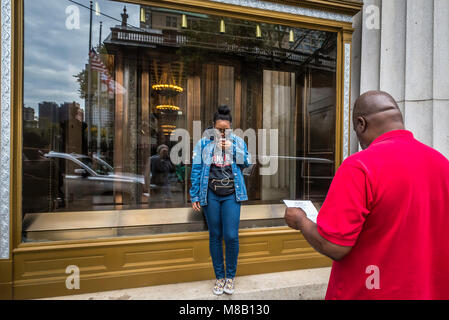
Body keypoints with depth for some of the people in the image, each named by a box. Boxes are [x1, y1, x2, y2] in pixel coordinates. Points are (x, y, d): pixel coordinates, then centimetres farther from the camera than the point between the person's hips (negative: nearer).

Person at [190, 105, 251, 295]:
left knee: (231, 236, -3)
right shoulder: (203, 143, 3)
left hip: (231, 195, 0)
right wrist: (194, 197, -1)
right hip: (211, 195, 0)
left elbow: (246, 163, 3)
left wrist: (231, 149, -10)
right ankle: (219, 277, 27)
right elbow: (196, 170, 3)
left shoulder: (238, 142, 8)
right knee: (215, 236, 9)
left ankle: (231, 276, 21)